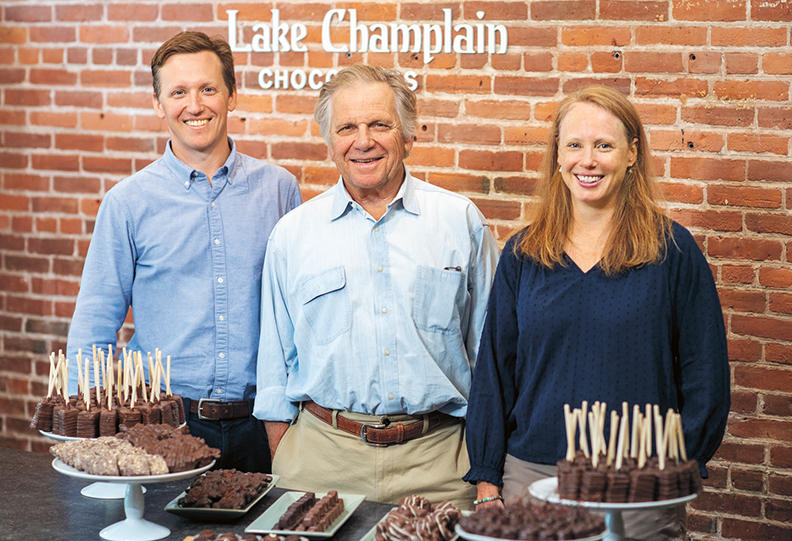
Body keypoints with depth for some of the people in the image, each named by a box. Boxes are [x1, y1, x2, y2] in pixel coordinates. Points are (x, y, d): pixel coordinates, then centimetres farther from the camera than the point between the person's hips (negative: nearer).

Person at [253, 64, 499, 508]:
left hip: (436, 457, 0)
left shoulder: (461, 221, 5)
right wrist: (281, 461, 5)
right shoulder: (293, 234, 7)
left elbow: (489, 348, 8)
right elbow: (276, 360, 11)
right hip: (322, 454, 1)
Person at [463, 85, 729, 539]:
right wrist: (487, 483, 3)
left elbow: (706, 376, -2)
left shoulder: (673, 251, -3)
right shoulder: (522, 255, 5)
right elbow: (494, 370, 7)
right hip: (531, 476, 2)